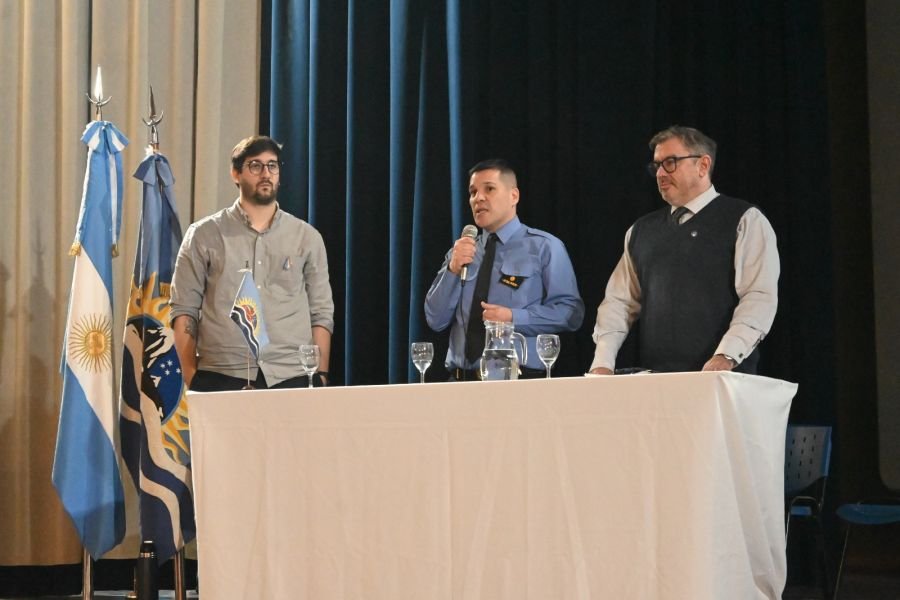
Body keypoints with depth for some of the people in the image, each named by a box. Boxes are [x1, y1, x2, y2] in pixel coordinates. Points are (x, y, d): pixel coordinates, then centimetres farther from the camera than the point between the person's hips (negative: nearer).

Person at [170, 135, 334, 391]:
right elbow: (184, 310, 4)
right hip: (222, 379, -1)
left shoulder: (307, 237, 11)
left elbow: (321, 314, 9)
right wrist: (191, 378, -4)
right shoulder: (204, 235, 7)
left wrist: (320, 378, 1)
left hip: (291, 378, 1)